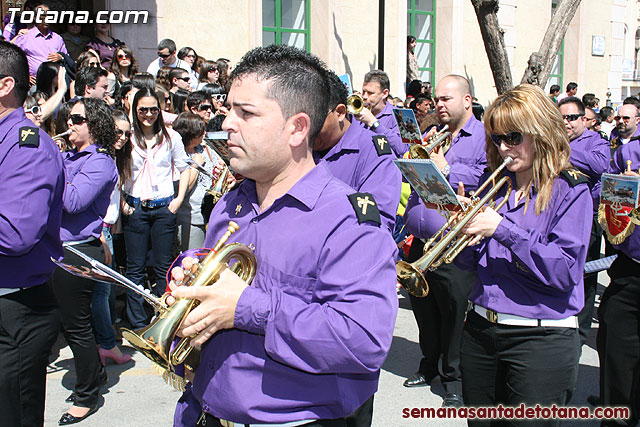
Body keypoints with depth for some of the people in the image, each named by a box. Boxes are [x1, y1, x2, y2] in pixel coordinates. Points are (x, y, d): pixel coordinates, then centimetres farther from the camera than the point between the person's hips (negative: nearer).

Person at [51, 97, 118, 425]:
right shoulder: (69, 157, 13)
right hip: (61, 250, 9)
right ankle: (94, 375, 38)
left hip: (78, 253, -9)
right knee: (71, 321, 19)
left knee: (76, 325, 2)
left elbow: (73, 202, -23)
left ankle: (86, 396, 18)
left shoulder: (99, 162, -12)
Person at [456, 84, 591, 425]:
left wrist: (502, 228, -23)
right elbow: (471, 263, 8)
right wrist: (470, 235, -14)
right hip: (480, 329, 5)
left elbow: (566, 270, -20)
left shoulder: (570, 190, -8)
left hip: (541, 338, -5)